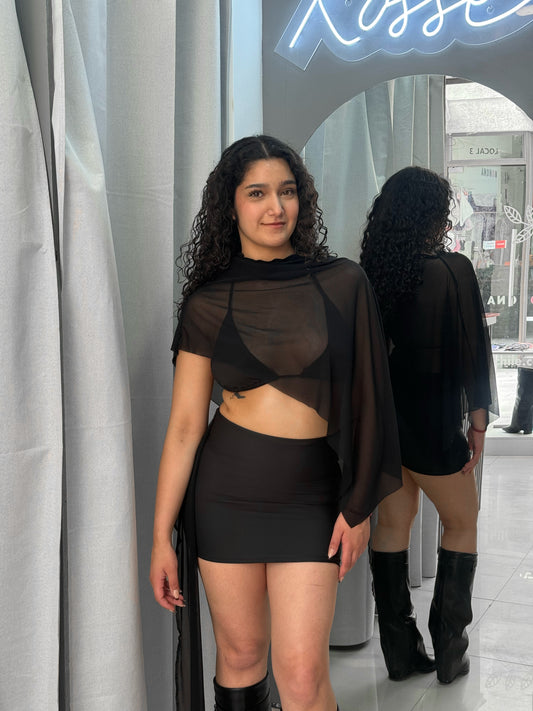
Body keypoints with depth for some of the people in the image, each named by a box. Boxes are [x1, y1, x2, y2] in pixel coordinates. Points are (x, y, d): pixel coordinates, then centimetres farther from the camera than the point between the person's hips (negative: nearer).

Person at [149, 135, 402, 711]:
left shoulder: (343, 284, -2)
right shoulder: (208, 302, 0)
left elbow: (364, 400, 2)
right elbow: (185, 425, 0)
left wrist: (358, 505, 1)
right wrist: (161, 536, -1)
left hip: (311, 496, 0)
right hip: (226, 489, 1)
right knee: (241, 653, 11)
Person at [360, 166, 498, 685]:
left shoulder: (368, 273, -2)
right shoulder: (452, 271, -14)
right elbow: (469, 348, -12)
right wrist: (478, 417, -3)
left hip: (377, 417, 4)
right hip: (431, 421, -4)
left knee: (392, 522, 14)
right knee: (461, 523, 15)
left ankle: (400, 651, 21)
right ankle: (449, 649, 16)